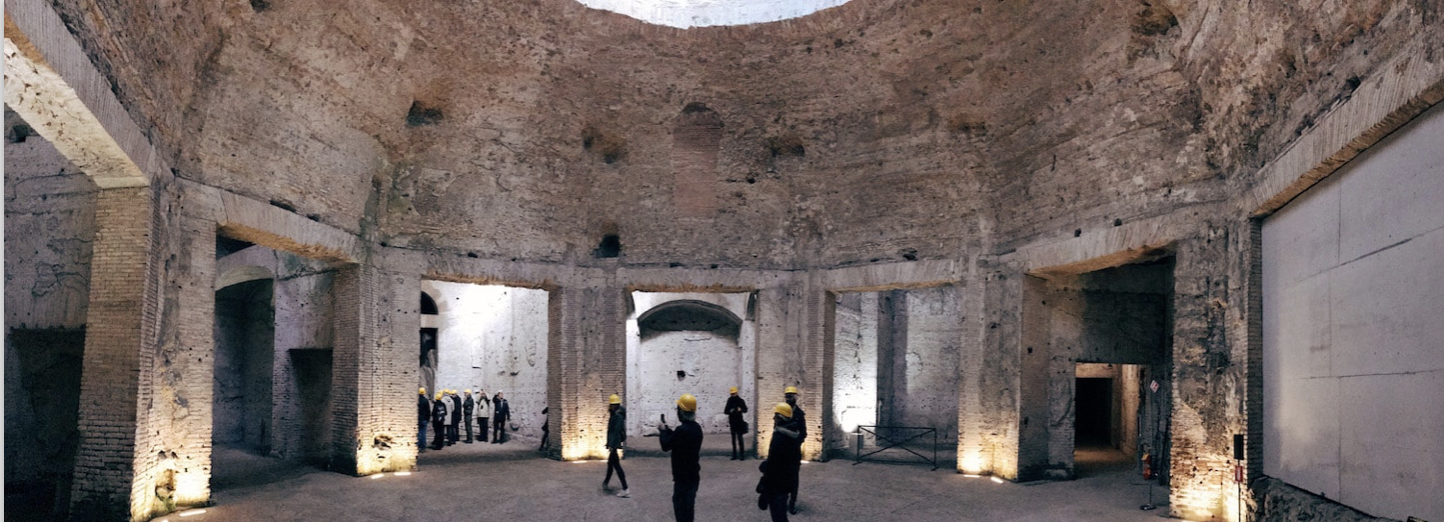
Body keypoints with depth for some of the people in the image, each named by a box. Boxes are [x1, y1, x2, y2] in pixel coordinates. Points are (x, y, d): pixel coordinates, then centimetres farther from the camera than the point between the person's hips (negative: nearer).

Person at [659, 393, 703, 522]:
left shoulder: (682, 430, -25)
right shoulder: (696, 428, 4)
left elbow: (665, 446, -15)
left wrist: (663, 431, 0)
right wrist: (668, 430, 12)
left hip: (683, 476, -8)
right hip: (693, 474, 8)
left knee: (681, 504, 1)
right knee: (688, 504, 19)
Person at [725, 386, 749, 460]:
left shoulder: (740, 401, -2)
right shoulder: (729, 401, 9)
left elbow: (745, 409, -1)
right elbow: (725, 411, 9)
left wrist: (741, 409, -22)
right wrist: (730, 411, -12)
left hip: (739, 421, -4)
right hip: (732, 421, 4)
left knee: (739, 438, -9)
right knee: (733, 439, 8)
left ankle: (741, 454, -7)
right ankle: (734, 455, 13)